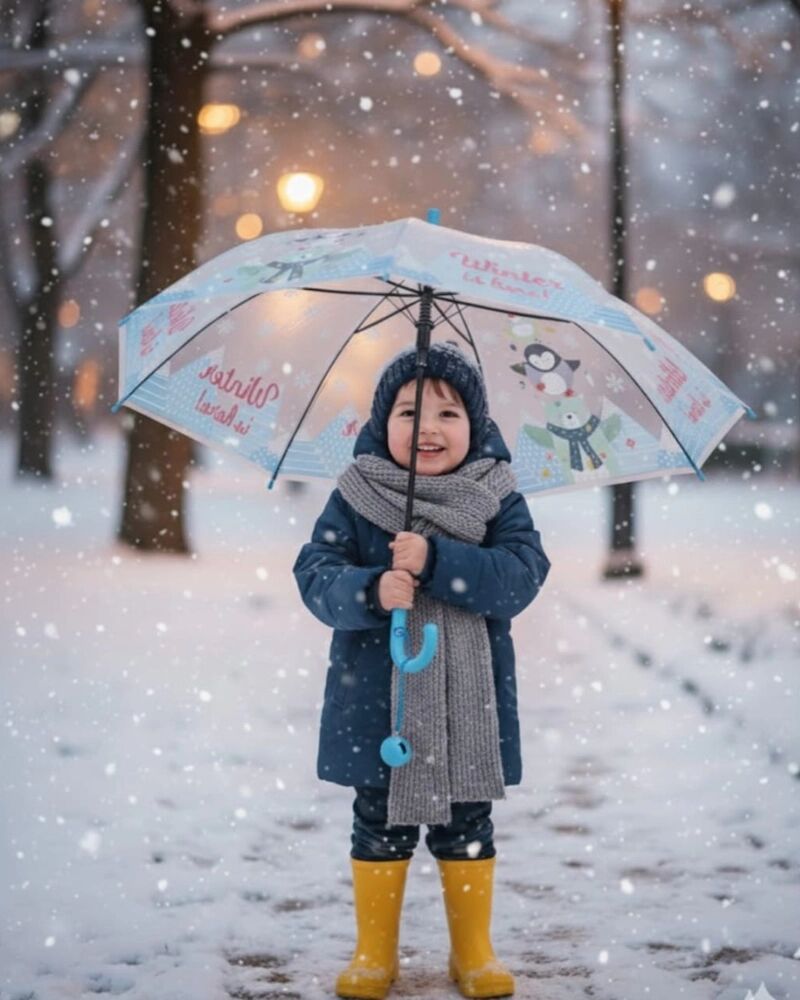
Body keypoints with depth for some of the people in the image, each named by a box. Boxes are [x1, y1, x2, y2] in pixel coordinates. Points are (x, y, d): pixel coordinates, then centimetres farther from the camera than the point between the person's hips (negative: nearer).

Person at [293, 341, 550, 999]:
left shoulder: (497, 500, -3)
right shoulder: (356, 498, -3)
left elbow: (522, 576, -15)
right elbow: (315, 572, -9)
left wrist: (435, 561, -27)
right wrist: (370, 590, -30)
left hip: (470, 707, 0)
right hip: (376, 703, 0)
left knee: (466, 829, 12)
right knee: (381, 828, 10)